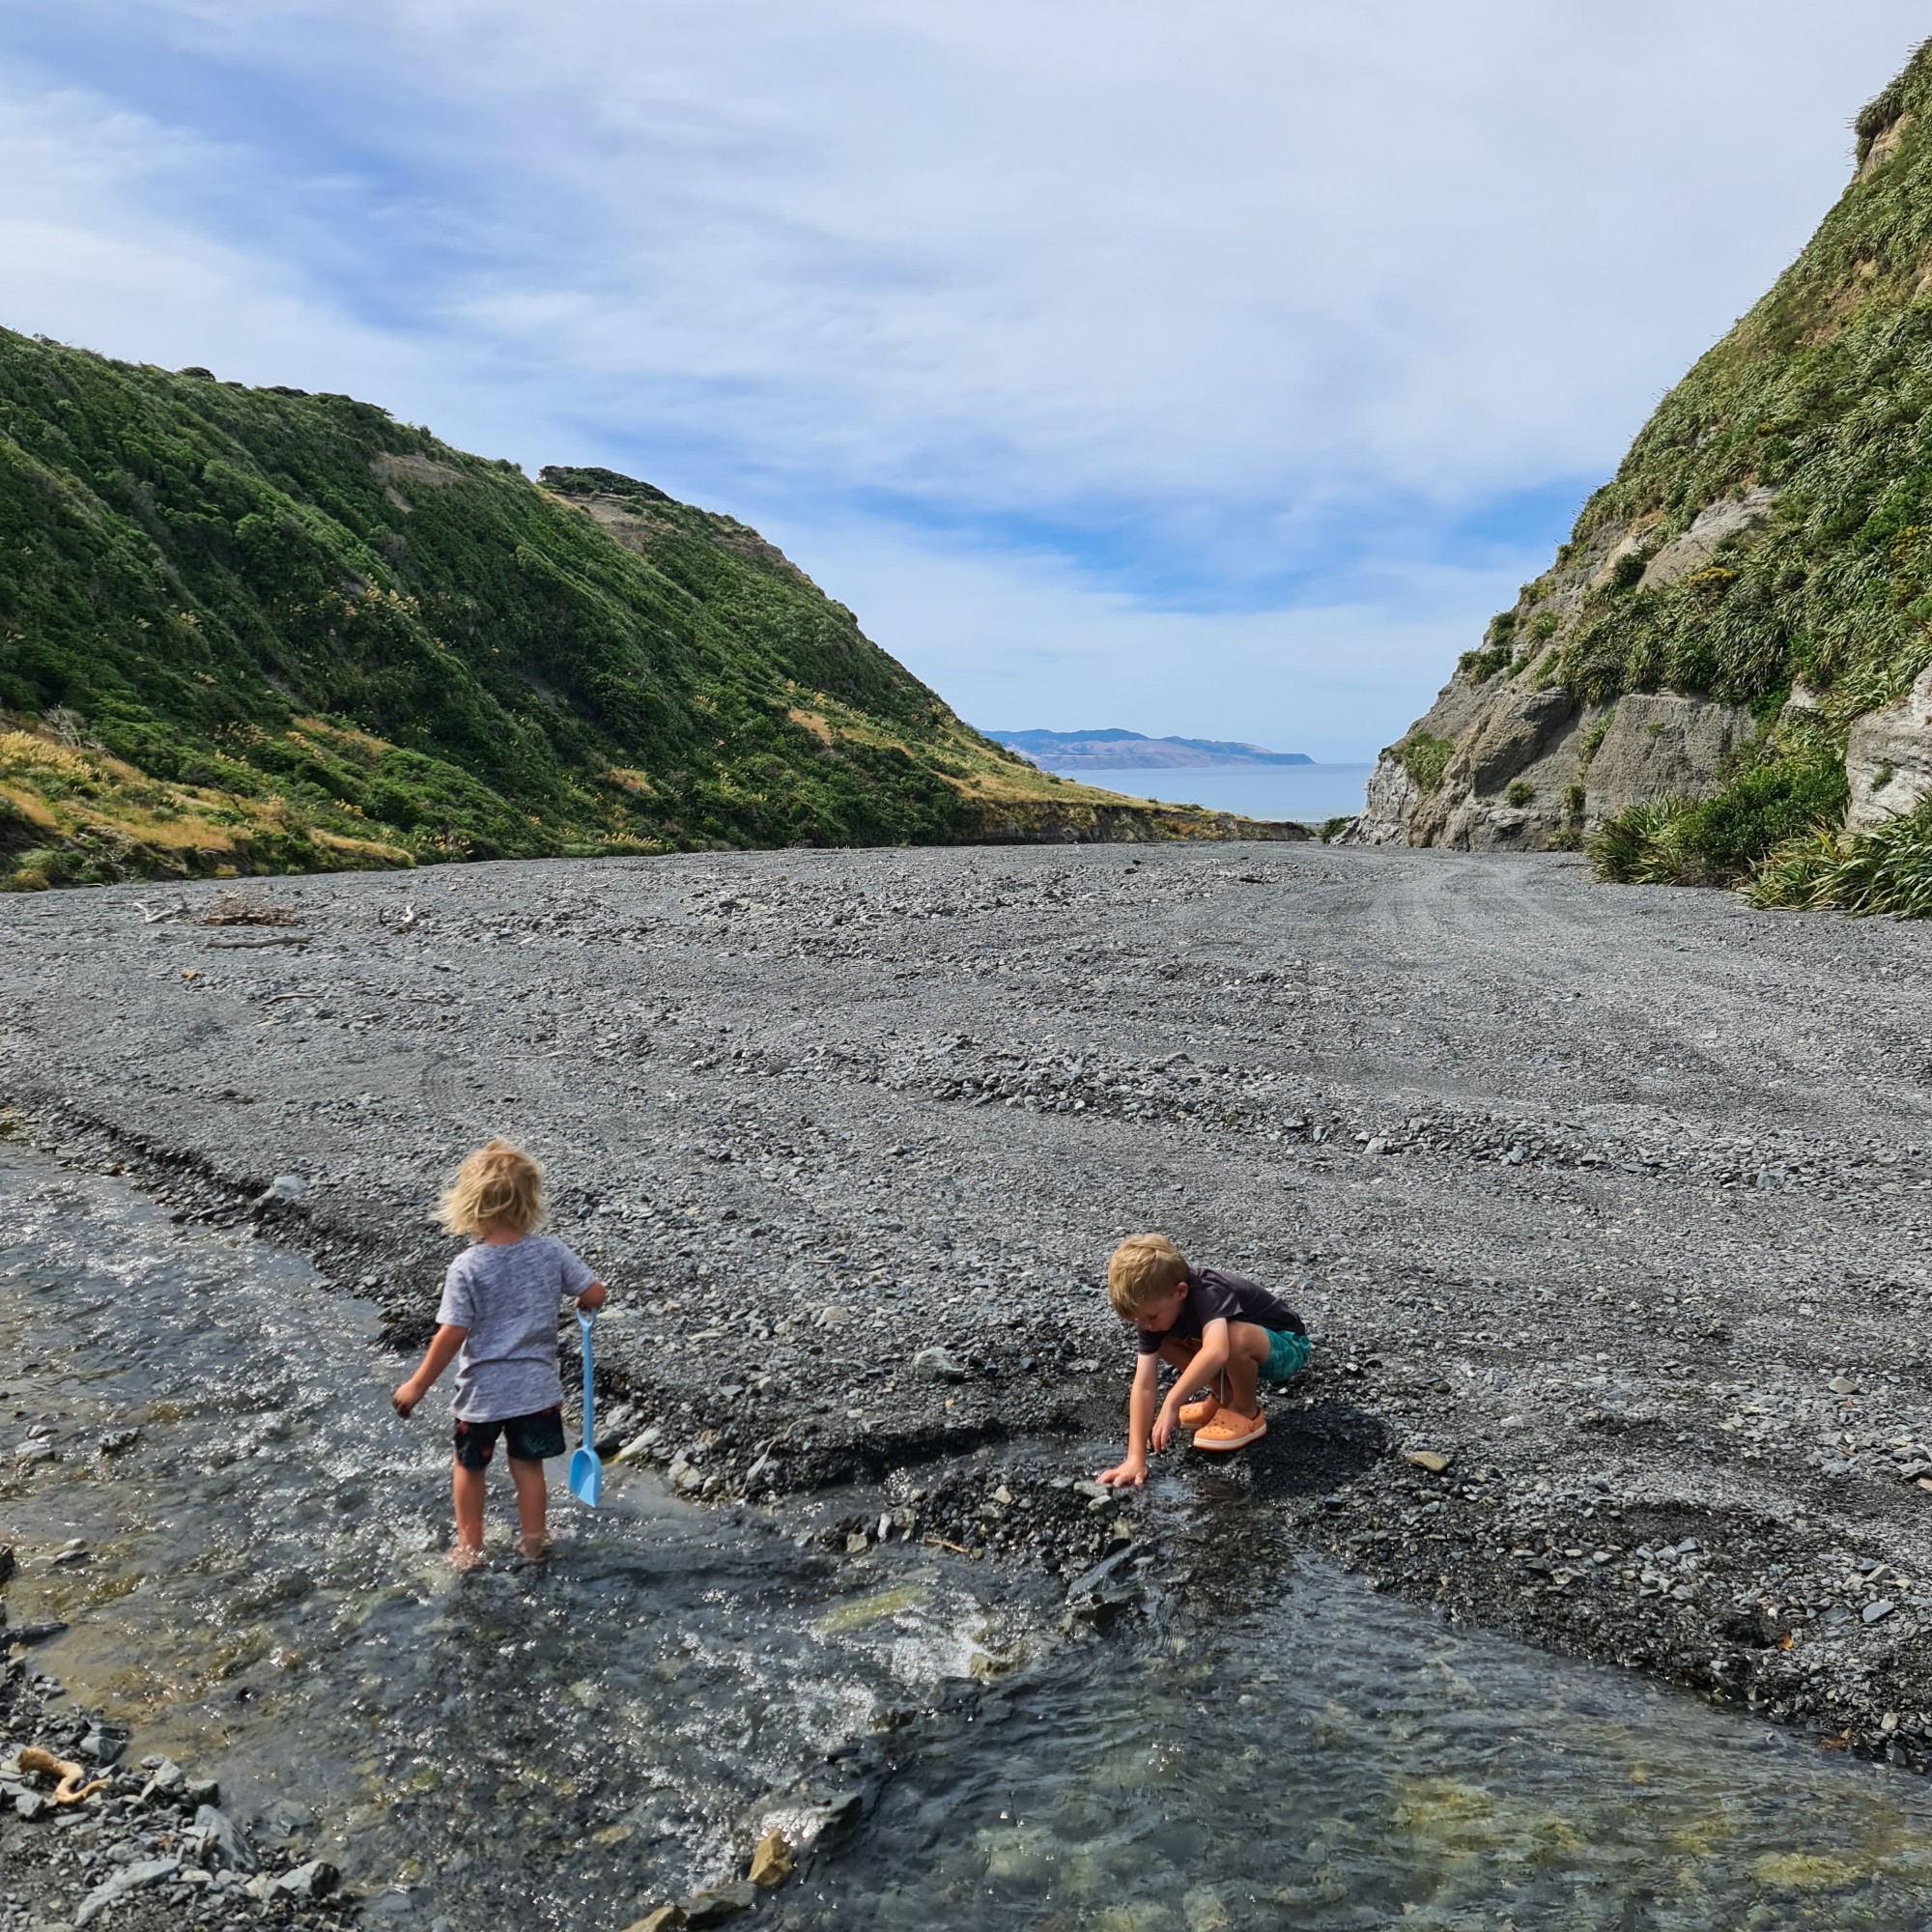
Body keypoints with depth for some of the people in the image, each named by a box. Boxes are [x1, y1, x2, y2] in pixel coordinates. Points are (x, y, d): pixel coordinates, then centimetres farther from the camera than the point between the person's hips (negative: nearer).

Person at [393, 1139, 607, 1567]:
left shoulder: (467, 1267, -19)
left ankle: (469, 1548, 31)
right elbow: (595, 1294, -5)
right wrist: (580, 1301, 19)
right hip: (537, 1385, 2)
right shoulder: (551, 1251, -11)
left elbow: (452, 1334, -18)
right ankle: (534, 1542, 30)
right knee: (528, 1465, 18)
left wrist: (418, 1385, -6)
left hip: (483, 1389, -2)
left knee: (469, 1466, 21)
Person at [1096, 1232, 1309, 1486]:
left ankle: (1247, 1413, -11)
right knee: (1162, 1343, -10)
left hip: (1286, 1347, -7)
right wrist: (1135, 1458, -27)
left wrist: (1172, 1403, -55)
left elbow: (1216, 1352, -57)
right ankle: (1226, 1395, 8)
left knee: (1235, 1338, -39)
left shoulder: (1207, 1293, -36)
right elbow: (1143, 1385, -21)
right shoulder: (1157, 1309, -16)